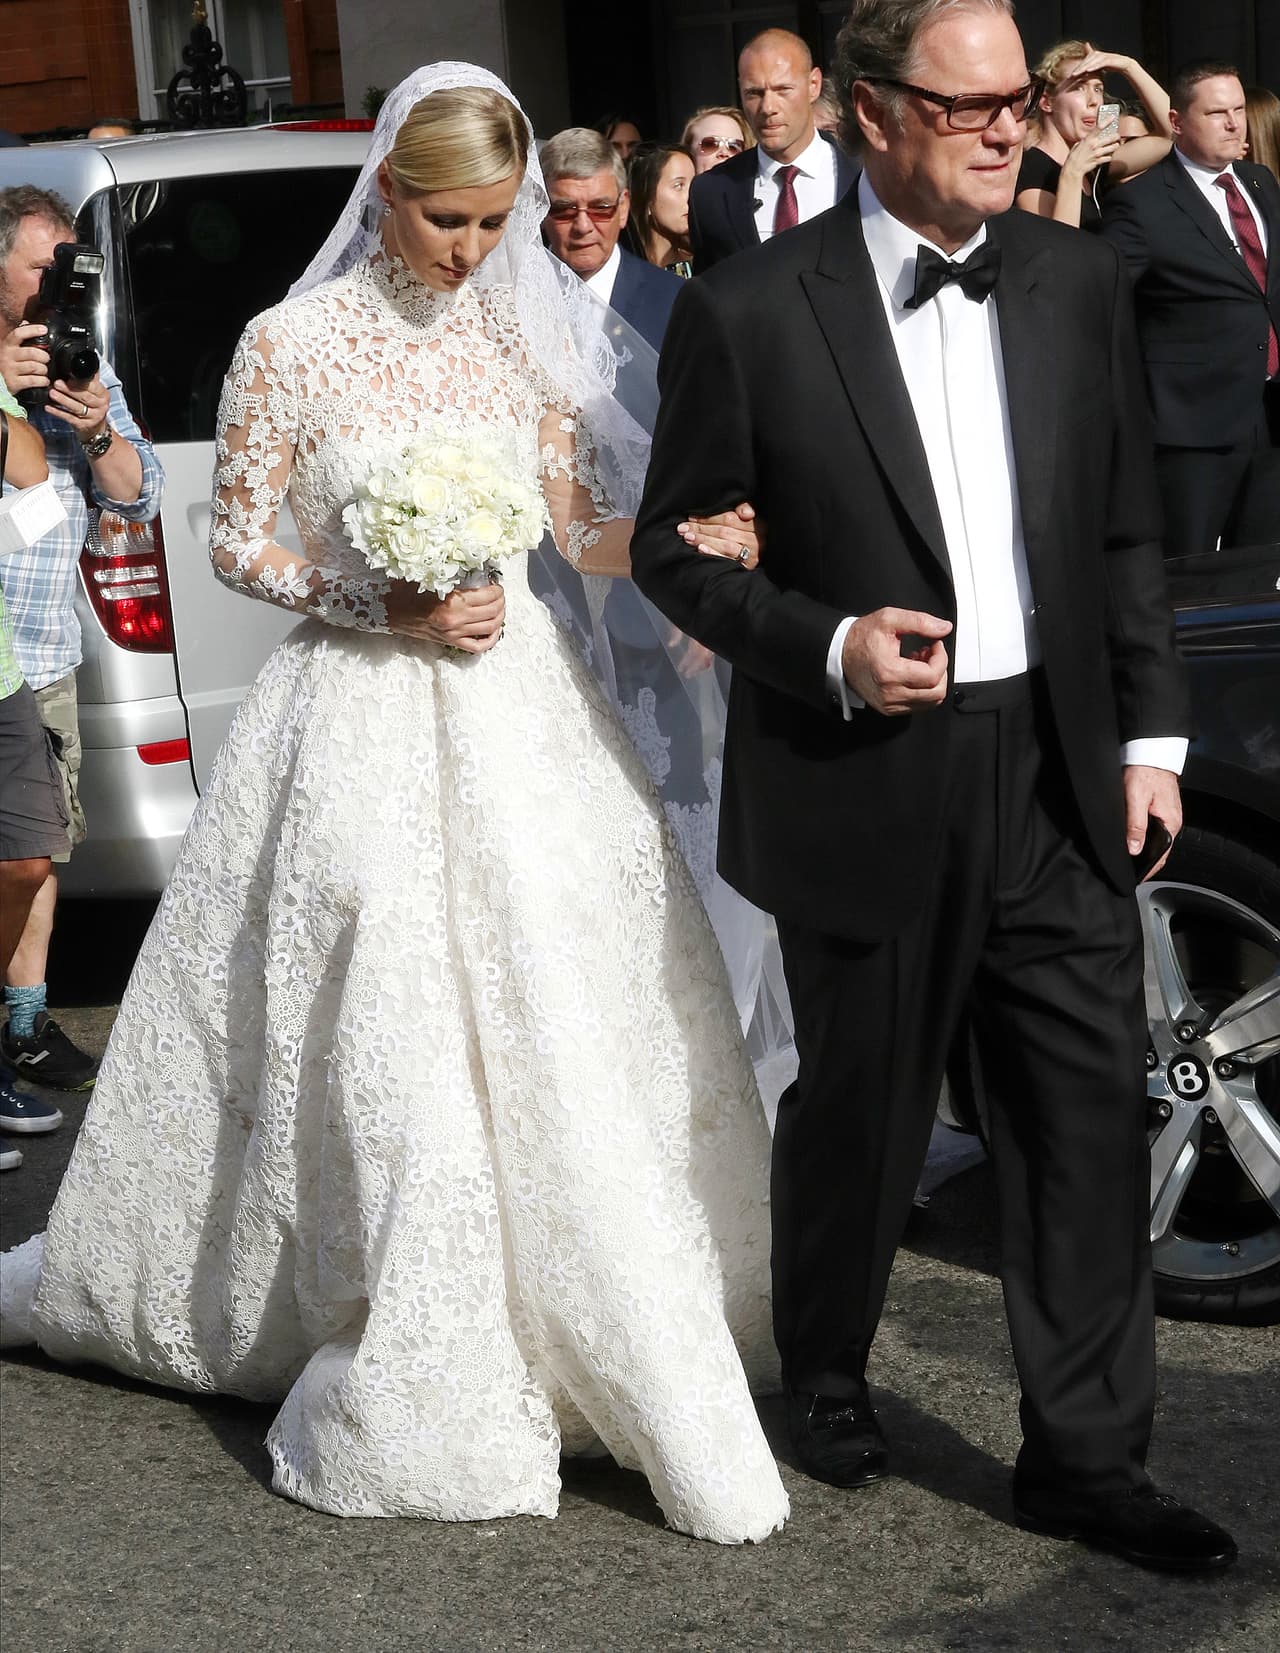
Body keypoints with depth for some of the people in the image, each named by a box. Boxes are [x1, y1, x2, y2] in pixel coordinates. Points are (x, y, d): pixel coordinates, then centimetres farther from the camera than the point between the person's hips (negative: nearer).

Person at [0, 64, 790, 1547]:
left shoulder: (520, 333, 6)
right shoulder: (291, 345, -4)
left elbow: (581, 525, 8)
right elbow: (237, 544, 0)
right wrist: (386, 606, -14)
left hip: (518, 709, 3)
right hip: (362, 727, -3)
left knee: (567, 1031, 2)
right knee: (375, 1049, -2)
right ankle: (410, 1375, 12)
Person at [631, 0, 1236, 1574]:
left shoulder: (1076, 282, 5)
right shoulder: (751, 310, -8)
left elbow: (1127, 535, 11)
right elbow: (674, 548, -3)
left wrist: (1148, 733, 8)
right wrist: (828, 650, -16)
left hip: (1057, 775, 3)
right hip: (867, 788, -3)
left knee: (1089, 1118, 3)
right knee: (857, 1111, 13)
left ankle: (1084, 1454, 15)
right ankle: (824, 1377, 38)